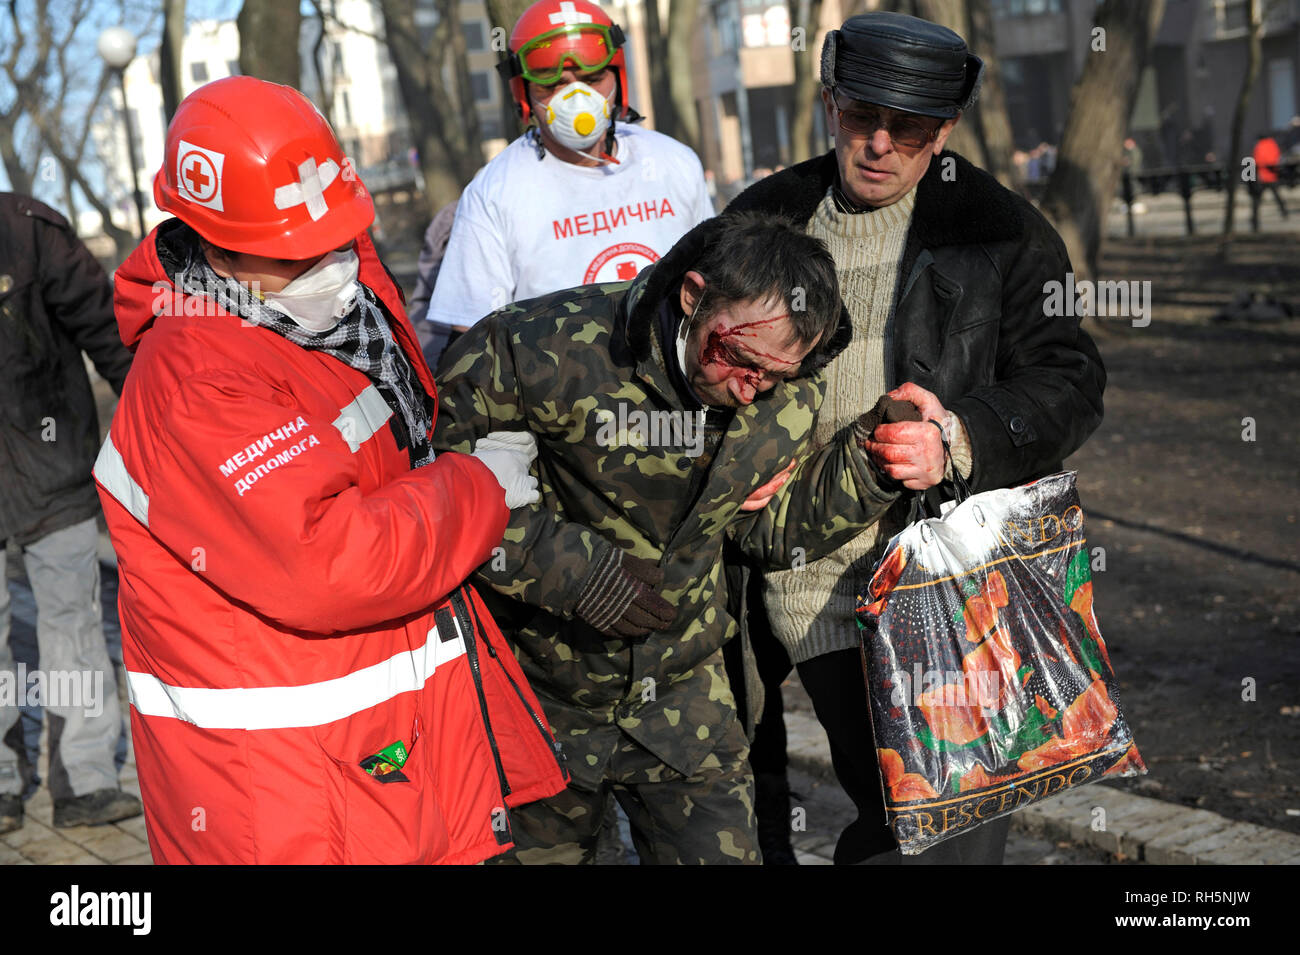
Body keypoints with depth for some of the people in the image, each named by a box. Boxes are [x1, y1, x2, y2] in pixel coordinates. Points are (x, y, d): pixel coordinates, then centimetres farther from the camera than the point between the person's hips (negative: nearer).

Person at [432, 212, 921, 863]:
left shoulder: (787, 392, -8)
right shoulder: (547, 349, -26)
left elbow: (769, 527, 4)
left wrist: (871, 460, -11)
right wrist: (571, 566, -26)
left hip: (682, 698, 3)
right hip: (540, 700, -3)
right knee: (534, 849, 15)